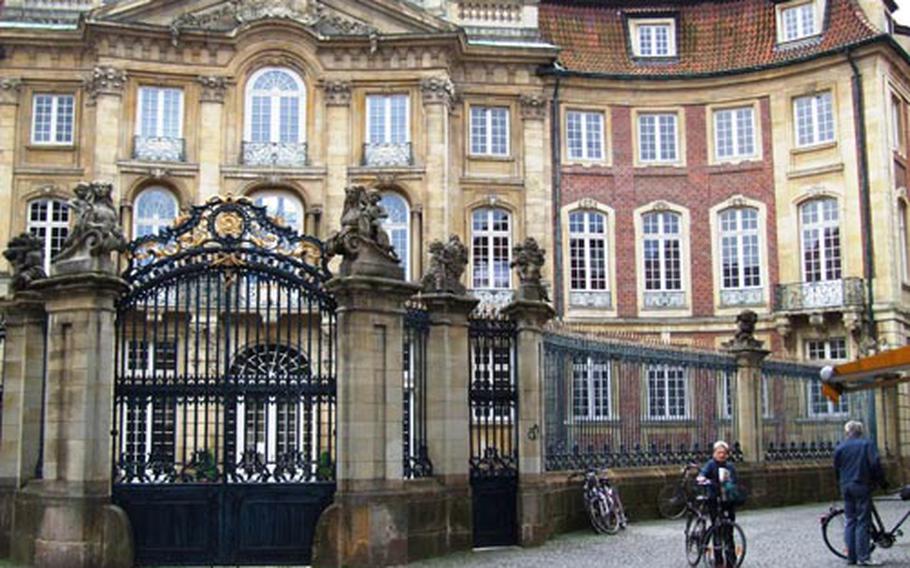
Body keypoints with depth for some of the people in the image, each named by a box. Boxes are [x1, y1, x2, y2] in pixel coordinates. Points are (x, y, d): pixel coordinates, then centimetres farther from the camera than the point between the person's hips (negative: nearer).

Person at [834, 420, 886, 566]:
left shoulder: (840, 447, 10)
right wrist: (881, 481, -1)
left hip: (846, 487, 4)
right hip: (862, 487, -4)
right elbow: (875, 464, -11)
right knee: (863, 522, -4)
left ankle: (851, 557, 9)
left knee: (850, 521, 9)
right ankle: (863, 557, -8)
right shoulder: (867, 444, -1)